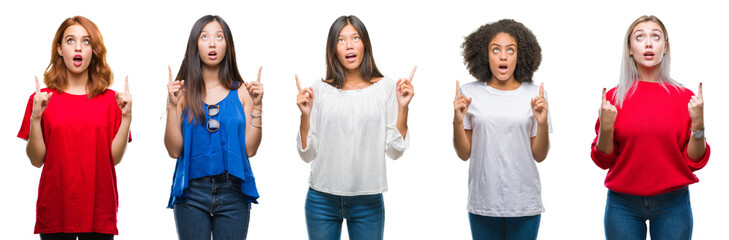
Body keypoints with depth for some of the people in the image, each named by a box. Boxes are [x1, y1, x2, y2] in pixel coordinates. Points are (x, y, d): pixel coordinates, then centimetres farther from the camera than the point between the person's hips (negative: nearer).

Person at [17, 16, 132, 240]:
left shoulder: (110, 100, 5)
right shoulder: (42, 99, 3)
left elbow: (114, 157, -1)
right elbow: (37, 160, -1)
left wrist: (126, 117, -11)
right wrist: (35, 118, -13)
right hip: (55, 211, 0)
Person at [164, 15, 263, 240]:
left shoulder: (241, 92, 5)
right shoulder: (183, 91, 2)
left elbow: (250, 149, -1)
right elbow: (174, 150, -4)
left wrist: (256, 106, -7)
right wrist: (172, 105, -11)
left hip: (232, 192, 1)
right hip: (192, 191, -1)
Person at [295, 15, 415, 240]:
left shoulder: (386, 87, 2)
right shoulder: (319, 91, 3)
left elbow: (394, 151, -1)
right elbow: (307, 154, 2)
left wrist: (403, 108, -10)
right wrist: (305, 114, -10)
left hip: (368, 202, 0)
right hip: (322, 200, 1)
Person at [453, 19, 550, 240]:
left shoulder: (534, 95, 1)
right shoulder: (470, 93, 0)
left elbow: (539, 156, 4)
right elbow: (464, 153, 3)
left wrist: (542, 123, -12)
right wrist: (458, 120, -12)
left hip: (525, 203, 0)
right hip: (483, 203, 0)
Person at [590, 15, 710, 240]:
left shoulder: (685, 97, 0)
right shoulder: (614, 97, 0)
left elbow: (695, 162, -1)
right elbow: (603, 160, 1)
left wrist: (698, 123, -15)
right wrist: (605, 127, -15)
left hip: (672, 204, 0)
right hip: (623, 204, 0)